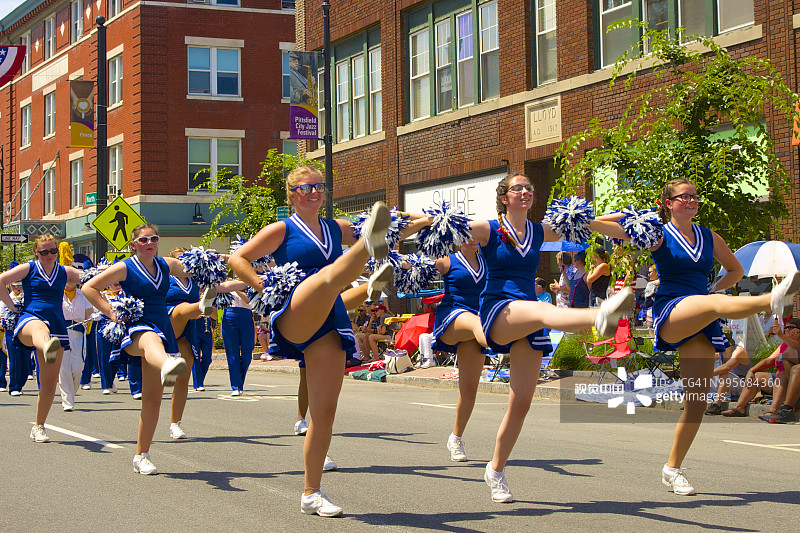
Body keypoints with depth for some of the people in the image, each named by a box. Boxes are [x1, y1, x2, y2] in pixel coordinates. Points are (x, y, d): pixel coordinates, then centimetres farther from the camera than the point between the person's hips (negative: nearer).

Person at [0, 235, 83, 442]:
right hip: (30, 317, -4)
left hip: (56, 325, 4)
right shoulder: (28, 269, 7)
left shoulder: (65, 272, 15)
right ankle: (47, 348, -84)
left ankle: (38, 427, 16)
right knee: (39, 328, -45)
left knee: (50, 381, 0)